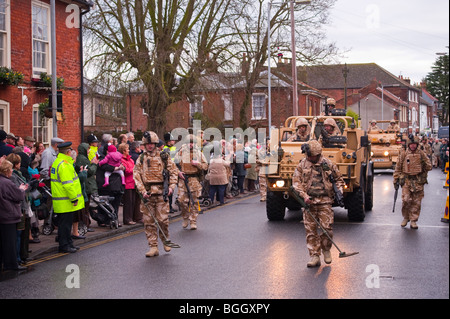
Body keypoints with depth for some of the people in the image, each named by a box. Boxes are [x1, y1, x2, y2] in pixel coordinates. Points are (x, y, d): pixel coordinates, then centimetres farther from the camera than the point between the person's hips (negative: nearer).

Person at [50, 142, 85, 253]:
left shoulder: (57, 162, 15)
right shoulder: (64, 165, -20)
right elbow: (68, 184, -24)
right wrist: (74, 198, -18)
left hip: (61, 200, 10)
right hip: (65, 201, -10)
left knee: (66, 223, 17)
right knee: (65, 223, -3)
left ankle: (68, 243, 25)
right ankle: (64, 246, 2)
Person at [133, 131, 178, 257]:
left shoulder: (163, 157, 6)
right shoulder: (141, 158, 10)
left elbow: (173, 171, 7)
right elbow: (136, 175, 3)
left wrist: (171, 186, -6)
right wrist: (142, 191, -9)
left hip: (161, 193, -2)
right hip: (147, 193, 2)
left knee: (162, 219, -5)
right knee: (148, 222, 0)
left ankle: (165, 240, 21)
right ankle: (153, 247, 6)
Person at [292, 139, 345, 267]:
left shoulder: (328, 164, 6)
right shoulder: (302, 164, 6)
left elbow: (339, 178, 18)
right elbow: (296, 181, 2)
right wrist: (304, 196, -10)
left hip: (325, 201, -1)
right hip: (309, 201, 1)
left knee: (327, 227, -7)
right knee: (310, 230, 0)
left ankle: (326, 249, 19)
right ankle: (314, 256, 6)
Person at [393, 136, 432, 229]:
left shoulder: (421, 154, 4)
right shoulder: (403, 154, 2)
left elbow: (428, 166, 12)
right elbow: (398, 168, 7)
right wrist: (396, 180, 5)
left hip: (418, 181, 1)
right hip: (406, 180, -1)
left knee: (416, 202, 1)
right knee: (406, 200, -10)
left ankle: (413, 220, 11)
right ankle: (406, 218, 11)